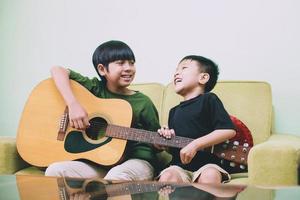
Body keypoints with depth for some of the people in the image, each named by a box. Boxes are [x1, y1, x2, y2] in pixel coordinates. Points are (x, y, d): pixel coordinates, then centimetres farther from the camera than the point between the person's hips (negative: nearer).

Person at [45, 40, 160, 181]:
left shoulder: (143, 103, 1)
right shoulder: (96, 89, 4)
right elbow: (58, 70, -4)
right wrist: (73, 104, -18)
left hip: (136, 161, -2)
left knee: (117, 176, -38)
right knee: (54, 171, -21)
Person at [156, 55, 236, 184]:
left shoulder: (208, 100, 3)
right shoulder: (174, 111, 22)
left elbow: (229, 130, -11)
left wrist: (195, 145, -14)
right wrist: (165, 140, 5)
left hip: (207, 164, -4)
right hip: (179, 167, 4)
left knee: (210, 175, -35)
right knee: (167, 176, -28)